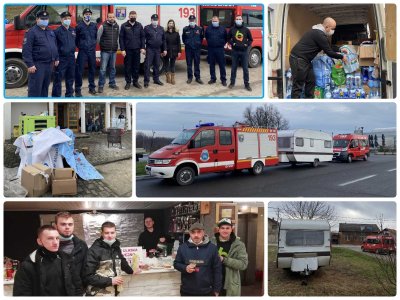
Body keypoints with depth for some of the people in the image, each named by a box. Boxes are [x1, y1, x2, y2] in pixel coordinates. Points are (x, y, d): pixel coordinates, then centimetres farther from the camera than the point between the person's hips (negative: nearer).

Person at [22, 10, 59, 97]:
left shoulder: (51, 32, 15)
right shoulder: (32, 32, -9)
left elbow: (55, 46, 25)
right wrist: (30, 64, -21)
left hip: (49, 64, 8)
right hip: (37, 65, -8)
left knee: (45, 86, 16)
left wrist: (56, 58, 18)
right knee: (35, 88, -8)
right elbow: (26, 50, -15)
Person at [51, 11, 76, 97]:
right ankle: (56, 95, 2)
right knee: (58, 78, -3)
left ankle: (69, 94, 29)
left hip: (71, 57, 6)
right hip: (61, 58, -6)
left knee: (70, 77, 16)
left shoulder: (73, 30, 9)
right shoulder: (57, 31, -10)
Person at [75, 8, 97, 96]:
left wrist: (94, 44, 10)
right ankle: (78, 90, 2)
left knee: (92, 69, 11)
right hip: (82, 51, -4)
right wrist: (79, 46, 4)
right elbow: (76, 38, 1)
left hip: (92, 51, 4)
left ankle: (92, 88, 23)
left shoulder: (94, 26, 6)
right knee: (79, 70, -5)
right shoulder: (79, 26, -5)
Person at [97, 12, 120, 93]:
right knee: (103, 69, -4)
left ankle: (112, 84, 23)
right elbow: (98, 37, -3)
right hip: (105, 51, -4)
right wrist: (100, 46, 4)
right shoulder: (103, 26, -8)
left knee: (112, 68, 12)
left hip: (114, 51, 4)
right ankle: (101, 86, 2)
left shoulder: (117, 26, 6)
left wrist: (116, 46, 13)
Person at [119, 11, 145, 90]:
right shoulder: (124, 26, -1)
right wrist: (122, 49, -8)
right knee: (127, 66, 3)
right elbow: (121, 38, -2)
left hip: (137, 49, 2)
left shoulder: (139, 25, 7)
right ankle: (128, 82, 11)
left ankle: (135, 81, 18)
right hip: (128, 50, -2)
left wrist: (142, 47, -2)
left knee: (136, 66, 7)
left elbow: (142, 37, 7)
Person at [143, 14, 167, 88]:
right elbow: (143, 39, -6)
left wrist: (164, 49, 9)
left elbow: (163, 40, 13)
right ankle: (146, 81, -2)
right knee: (147, 65, -5)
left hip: (158, 50, 5)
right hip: (150, 49, -5)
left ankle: (156, 79, 23)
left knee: (157, 65, 12)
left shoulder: (161, 29, 11)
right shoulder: (147, 28, -3)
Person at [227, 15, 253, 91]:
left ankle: (247, 84, 8)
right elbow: (228, 38, 13)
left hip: (244, 51, 0)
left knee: (245, 68, 1)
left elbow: (250, 39, 11)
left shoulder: (246, 30, 3)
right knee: (233, 68, 8)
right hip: (235, 51, 0)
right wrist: (232, 43, -4)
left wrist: (247, 45, -5)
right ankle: (232, 82, 20)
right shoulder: (232, 30, 4)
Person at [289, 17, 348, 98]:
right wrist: (341, 57, 2)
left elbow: (328, 48, 29)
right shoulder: (320, 35, -16)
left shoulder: (317, 32, 16)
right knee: (298, 85, -10)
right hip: (298, 59, -11)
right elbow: (328, 52, -11)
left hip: (305, 60, 11)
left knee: (311, 81, 12)